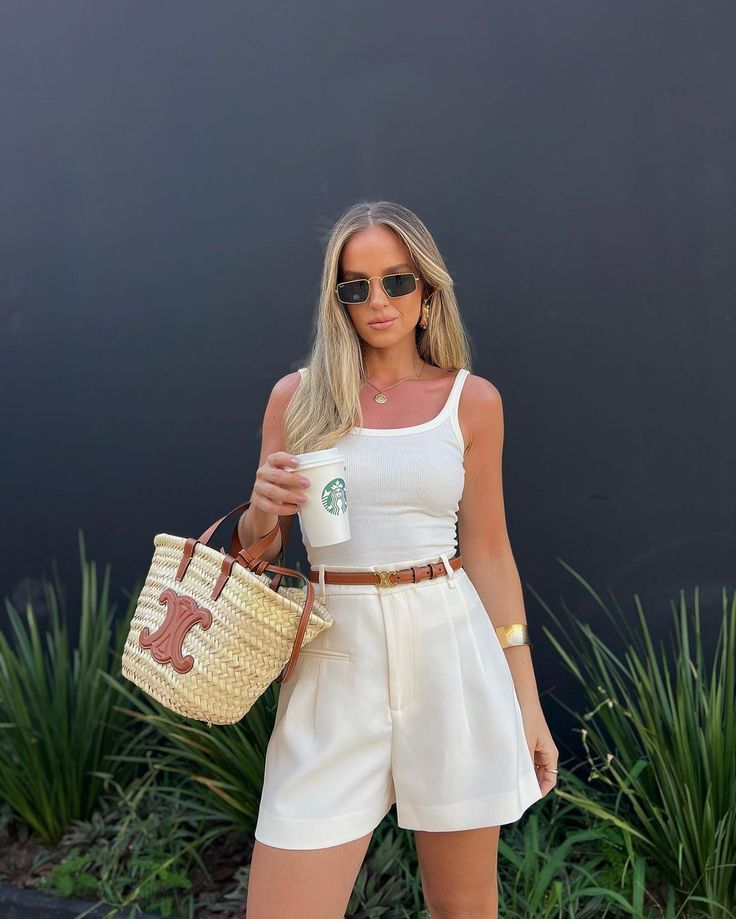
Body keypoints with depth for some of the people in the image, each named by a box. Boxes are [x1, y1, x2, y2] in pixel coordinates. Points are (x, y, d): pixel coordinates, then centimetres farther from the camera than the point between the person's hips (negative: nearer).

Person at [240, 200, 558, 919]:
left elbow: (488, 551, 7)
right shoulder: (297, 395, 5)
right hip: (335, 657, 0)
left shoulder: (472, 400, 4)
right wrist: (262, 511, -14)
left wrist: (527, 700, 7)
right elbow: (257, 548, 10)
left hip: (449, 648, 0)